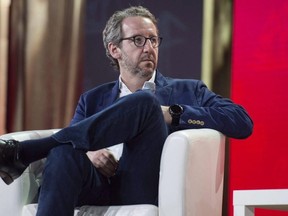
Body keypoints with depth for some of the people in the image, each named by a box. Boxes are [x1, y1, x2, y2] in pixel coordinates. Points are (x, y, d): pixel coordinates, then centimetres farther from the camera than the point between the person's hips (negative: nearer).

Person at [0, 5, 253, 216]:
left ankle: (24, 151, -29)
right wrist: (88, 153, -10)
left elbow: (243, 123, 6)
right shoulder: (93, 100, 28)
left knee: (144, 102, -24)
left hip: (148, 192, -2)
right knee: (65, 153, -33)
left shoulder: (189, 91, 21)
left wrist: (173, 114, -2)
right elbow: (70, 141, 15)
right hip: (102, 189, 2)